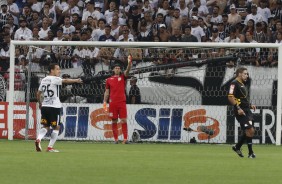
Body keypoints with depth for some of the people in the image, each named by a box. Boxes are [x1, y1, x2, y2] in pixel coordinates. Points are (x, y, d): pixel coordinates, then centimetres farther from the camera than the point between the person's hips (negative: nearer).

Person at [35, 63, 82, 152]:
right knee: (56, 127, 5)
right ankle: (50, 147, 1)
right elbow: (65, 81, -24)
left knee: (45, 126, 13)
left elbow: (38, 94, 20)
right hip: (54, 107, -7)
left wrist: (40, 103, 33)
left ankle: (38, 139, -14)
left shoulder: (43, 80, 14)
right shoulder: (54, 79, -7)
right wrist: (76, 80, -33)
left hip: (44, 106, 7)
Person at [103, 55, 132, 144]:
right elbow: (107, 92, 12)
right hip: (112, 102, 1)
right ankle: (116, 139, 8)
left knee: (124, 120, -8)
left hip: (122, 102, -1)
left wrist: (129, 63, -27)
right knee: (114, 121, 3)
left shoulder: (122, 77, 9)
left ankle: (125, 138, -11)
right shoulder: (109, 80, 11)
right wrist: (105, 102, 4)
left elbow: (127, 70, -9)